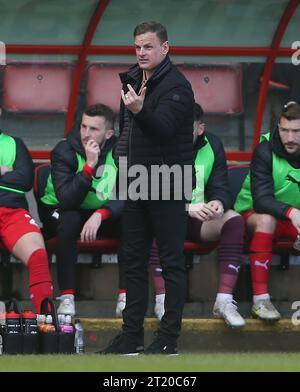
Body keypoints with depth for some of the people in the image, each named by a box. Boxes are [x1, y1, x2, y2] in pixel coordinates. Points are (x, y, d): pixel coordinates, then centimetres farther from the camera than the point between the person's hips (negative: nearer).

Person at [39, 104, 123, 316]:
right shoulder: (64, 151, -17)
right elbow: (67, 200, -30)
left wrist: (100, 215, -34)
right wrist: (89, 165, -36)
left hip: (102, 215, 3)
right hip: (60, 212, -2)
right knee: (69, 221, -37)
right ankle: (66, 297, -35)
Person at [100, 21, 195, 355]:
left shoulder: (176, 86, -14)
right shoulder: (132, 78, 12)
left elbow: (164, 128, -29)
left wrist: (139, 111, -46)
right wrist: (123, 155, 15)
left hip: (167, 189, -8)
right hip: (136, 185, 8)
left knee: (171, 262, -3)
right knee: (132, 260, 11)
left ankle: (169, 337, 0)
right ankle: (132, 334, 17)